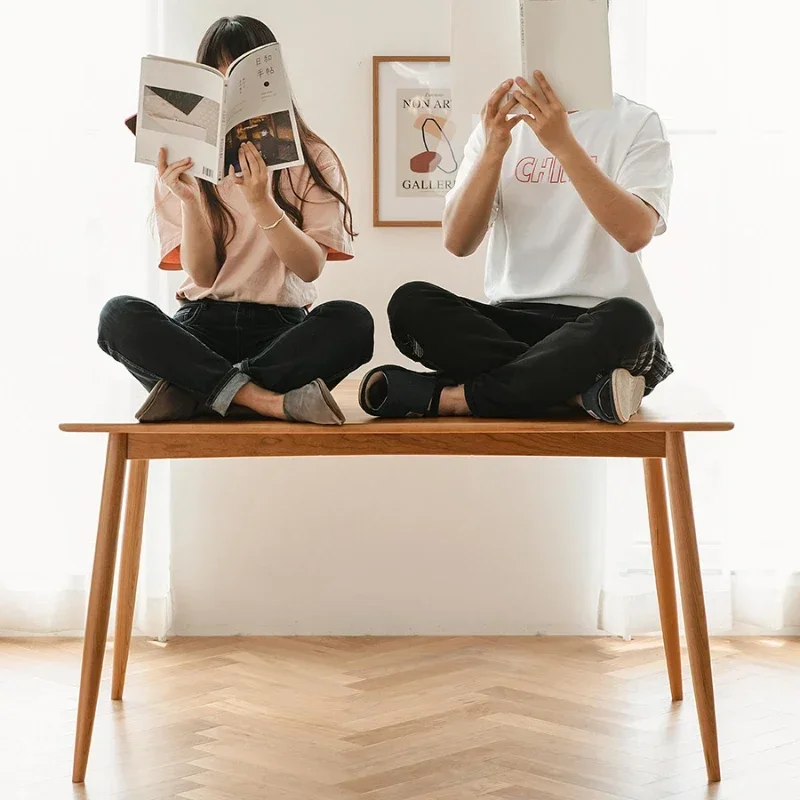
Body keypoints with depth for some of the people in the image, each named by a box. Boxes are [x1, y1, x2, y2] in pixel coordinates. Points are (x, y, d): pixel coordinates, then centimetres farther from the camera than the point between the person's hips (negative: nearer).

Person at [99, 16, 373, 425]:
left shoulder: (313, 160, 6)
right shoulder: (189, 163, 8)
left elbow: (310, 267, -6)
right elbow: (202, 275, -1)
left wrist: (261, 201, -20)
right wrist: (190, 200, -17)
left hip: (280, 328, -1)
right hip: (203, 325, 1)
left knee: (352, 321, -33)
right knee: (119, 315, -29)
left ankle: (197, 390, -29)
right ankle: (269, 401, -37)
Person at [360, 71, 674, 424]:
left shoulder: (635, 123, 4)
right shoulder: (500, 125, 13)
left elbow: (636, 233, -15)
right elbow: (458, 242, 0)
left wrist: (563, 144, -20)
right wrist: (493, 151, -13)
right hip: (512, 320, 3)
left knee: (625, 319, -37)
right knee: (411, 303, -24)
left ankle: (450, 396, -28)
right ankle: (584, 390, -28)